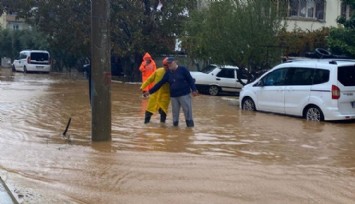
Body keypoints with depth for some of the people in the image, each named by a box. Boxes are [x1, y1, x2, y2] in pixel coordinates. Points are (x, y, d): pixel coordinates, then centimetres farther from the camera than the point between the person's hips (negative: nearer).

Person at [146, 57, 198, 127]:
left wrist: (194, 90, -13)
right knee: (175, 111, 6)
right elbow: (160, 83, 12)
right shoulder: (168, 73, 10)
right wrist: (150, 91, 10)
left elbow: (190, 80, -5)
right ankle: (175, 123, 16)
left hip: (184, 94, -4)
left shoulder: (183, 69, -3)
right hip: (173, 96, 5)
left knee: (187, 110, -4)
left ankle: (190, 123, 5)